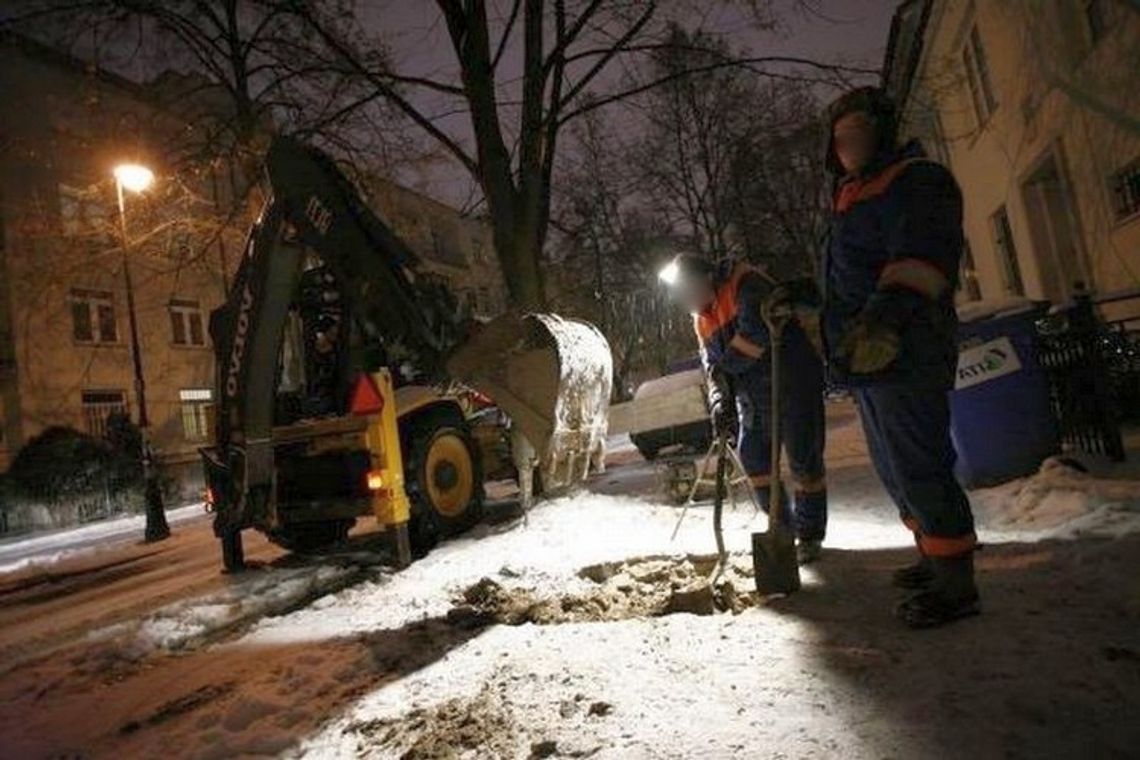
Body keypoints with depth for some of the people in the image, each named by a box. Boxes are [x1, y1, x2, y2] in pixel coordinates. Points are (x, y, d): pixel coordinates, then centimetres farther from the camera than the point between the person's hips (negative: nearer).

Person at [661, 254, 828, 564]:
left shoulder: (744, 283, -17)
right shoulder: (702, 320, 9)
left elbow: (756, 332, -31)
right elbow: (712, 366, 4)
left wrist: (726, 363, -16)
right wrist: (719, 400, -14)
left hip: (790, 383, -8)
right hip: (752, 396, 8)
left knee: (804, 460, 0)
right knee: (753, 457, 11)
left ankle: (810, 534, 16)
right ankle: (783, 526, 28)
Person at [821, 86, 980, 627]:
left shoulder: (913, 181, -6)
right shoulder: (855, 197, 24)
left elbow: (923, 253, -24)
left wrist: (889, 310, -38)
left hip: (903, 353, -10)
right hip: (869, 359, 10)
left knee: (919, 468, -9)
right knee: (895, 470, 17)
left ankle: (956, 586, 1)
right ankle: (934, 558, 31)